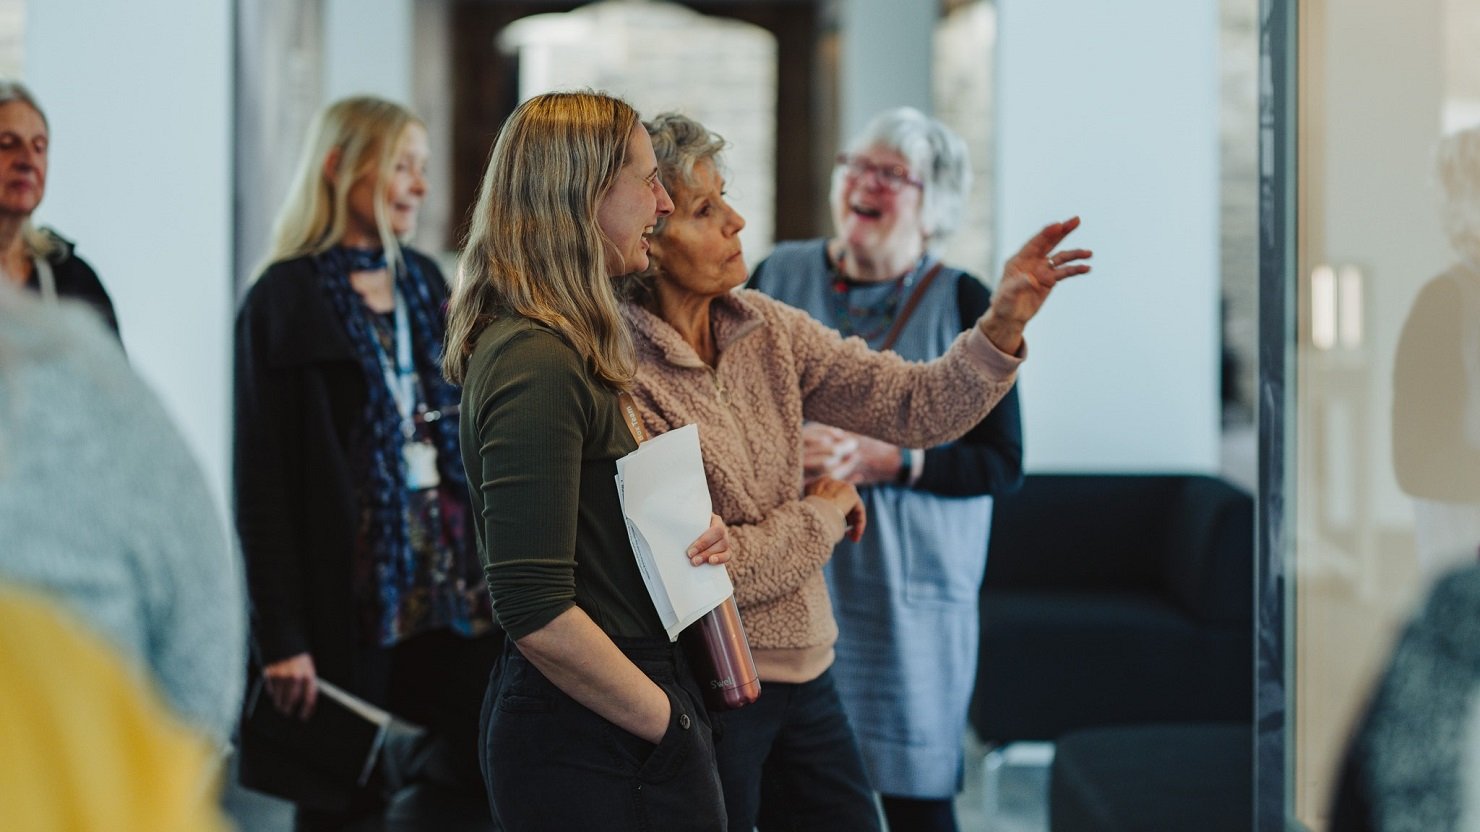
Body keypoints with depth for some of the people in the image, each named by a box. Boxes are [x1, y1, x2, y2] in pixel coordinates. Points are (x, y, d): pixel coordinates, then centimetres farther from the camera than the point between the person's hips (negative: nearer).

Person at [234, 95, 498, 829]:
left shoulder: (425, 283, 14)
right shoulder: (283, 302, -5)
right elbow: (261, 484, -8)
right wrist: (281, 639, -14)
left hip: (458, 597, 5)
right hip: (350, 603, -5)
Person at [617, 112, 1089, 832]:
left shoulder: (764, 328, 2)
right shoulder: (624, 378, -20)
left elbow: (918, 407, 0)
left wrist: (1004, 323, -16)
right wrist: (826, 512, -5)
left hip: (804, 671, 7)